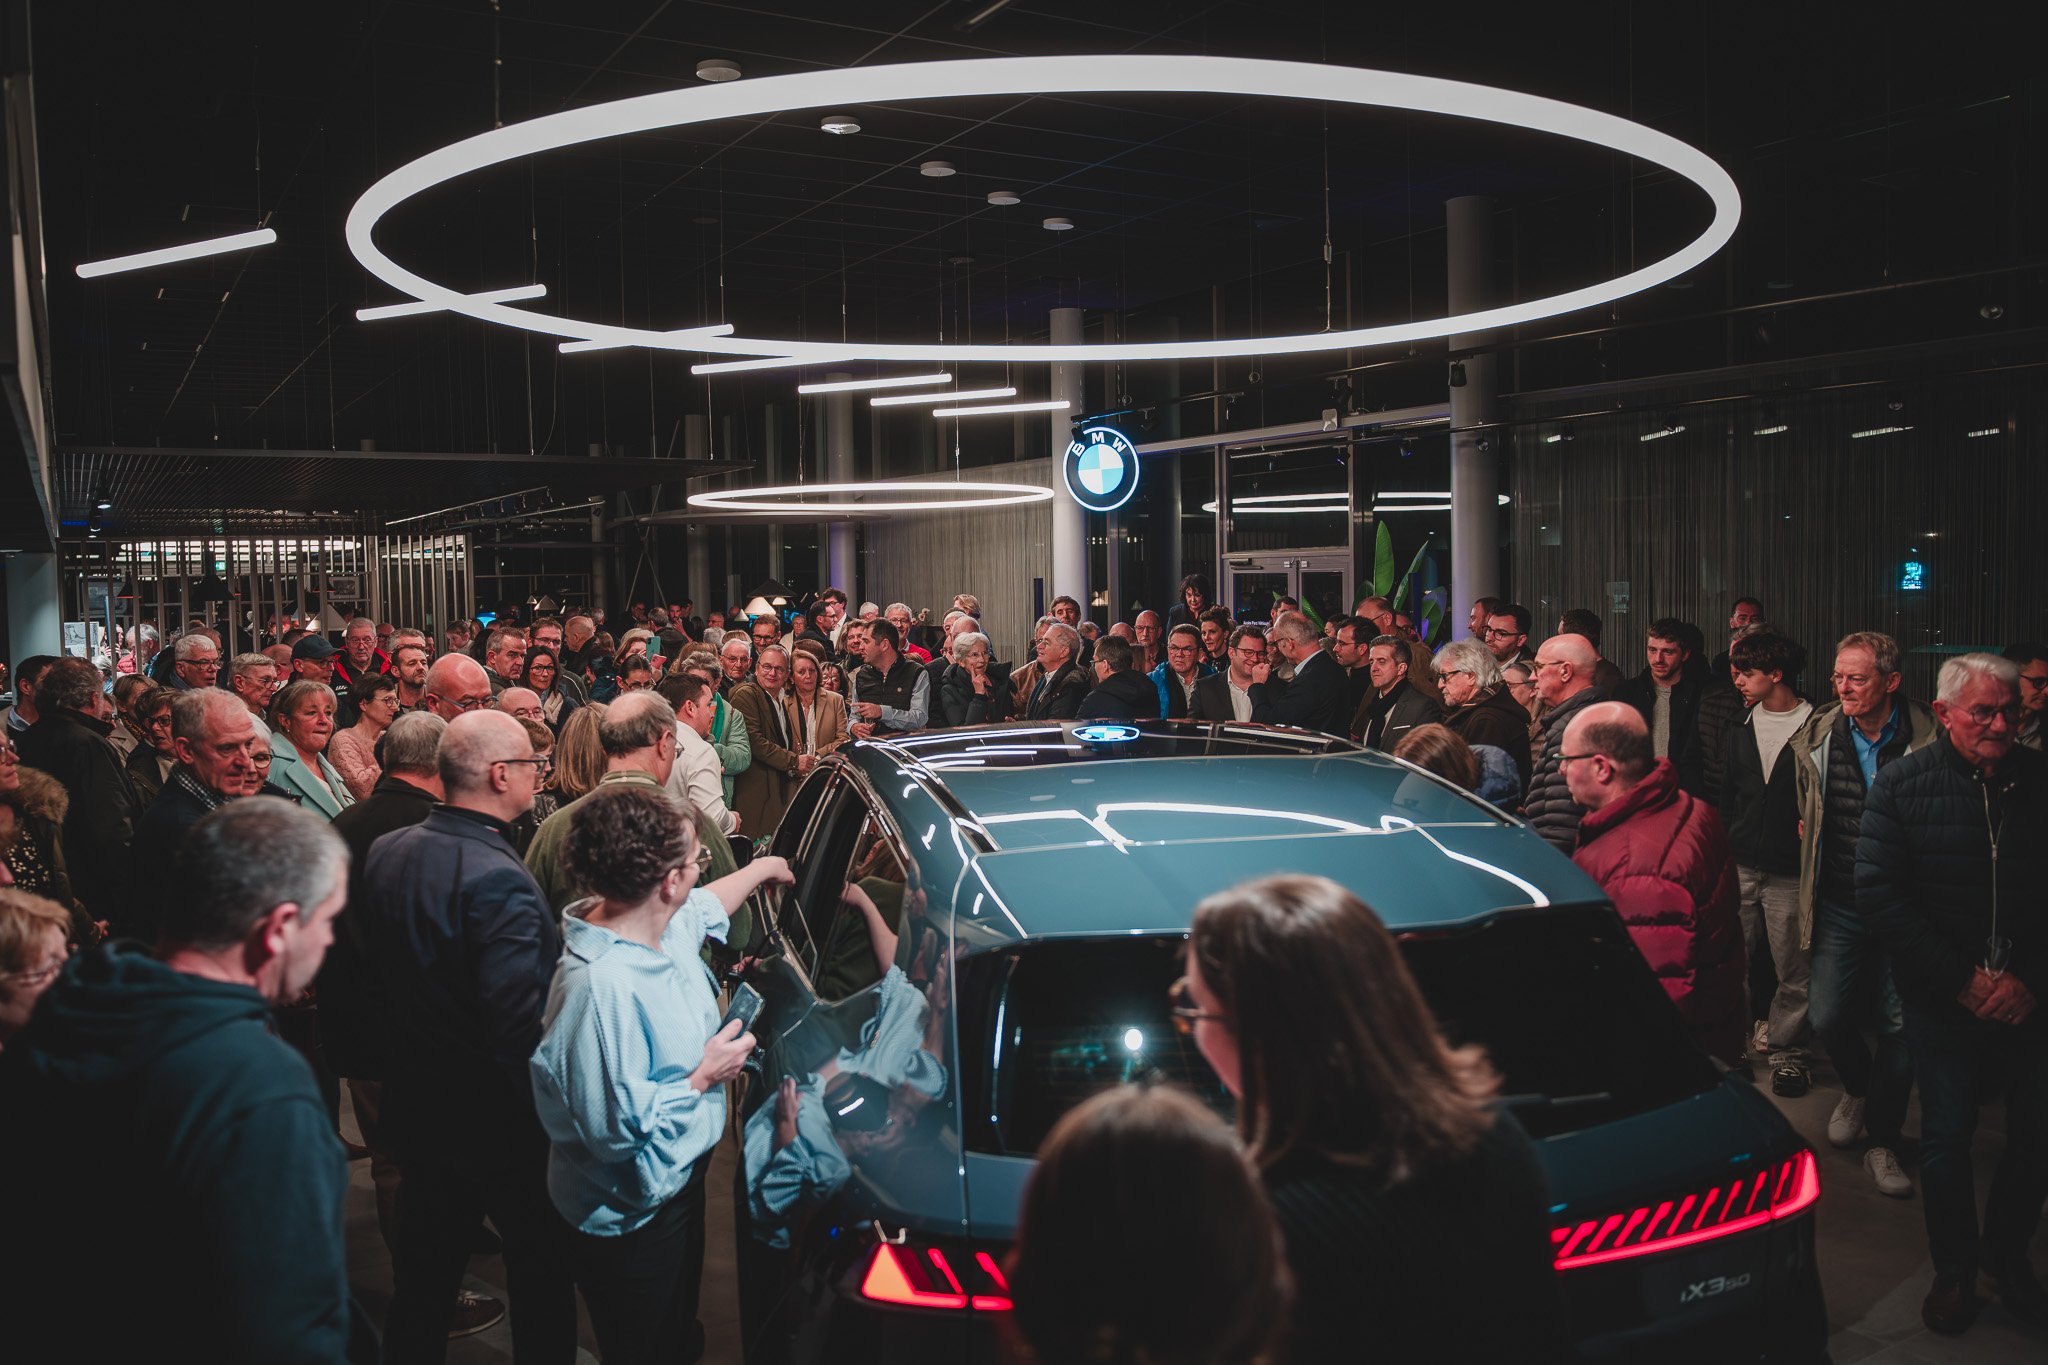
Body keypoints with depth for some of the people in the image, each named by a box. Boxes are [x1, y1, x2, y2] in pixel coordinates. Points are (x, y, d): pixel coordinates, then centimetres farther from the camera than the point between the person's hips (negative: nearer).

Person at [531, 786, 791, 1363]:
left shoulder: (664, 925, -8)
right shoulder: (601, 987, -36)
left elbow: (706, 906, 19)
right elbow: (620, 1126, -33)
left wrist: (761, 869, 32)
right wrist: (705, 1075, -22)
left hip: (677, 1185, 9)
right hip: (631, 1222, -9)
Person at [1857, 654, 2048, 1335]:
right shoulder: (1902, 784, -6)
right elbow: (1877, 891, -10)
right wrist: (1962, 979, -12)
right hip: (1942, 999, -2)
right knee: (1948, 1133, 6)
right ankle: (1955, 1270, 25)